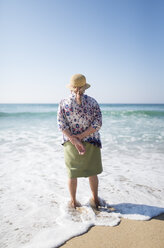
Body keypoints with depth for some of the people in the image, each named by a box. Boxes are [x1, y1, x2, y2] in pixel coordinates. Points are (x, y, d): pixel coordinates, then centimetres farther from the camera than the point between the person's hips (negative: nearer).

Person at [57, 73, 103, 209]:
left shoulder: (63, 103, -5)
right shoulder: (93, 102, -5)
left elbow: (61, 125, -12)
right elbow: (98, 123, -11)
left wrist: (74, 140, -14)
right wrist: (82, 136, -13)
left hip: (70, 143, 0)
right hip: (91, 143, 0)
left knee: (72, 174, 14)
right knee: (92, 172, 16)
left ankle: (73, 201, 29)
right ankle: (95, 199, 33)